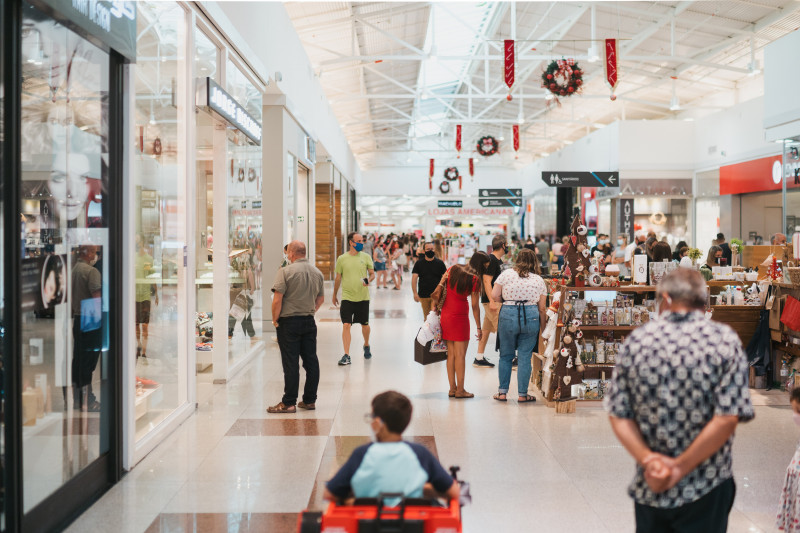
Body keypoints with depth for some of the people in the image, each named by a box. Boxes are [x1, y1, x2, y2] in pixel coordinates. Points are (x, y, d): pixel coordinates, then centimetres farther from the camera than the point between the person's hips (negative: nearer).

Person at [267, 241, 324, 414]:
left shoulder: (285, 271, -12)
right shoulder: (317, 272, 8)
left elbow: (277, 300, -16)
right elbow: (321, 299, 15)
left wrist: (275, 320, -4)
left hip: (289, 323, -6)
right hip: (309, 322, 6)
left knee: (290, 363, -2)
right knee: (311, 361, 10)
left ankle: (288, 403, 3)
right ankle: (309, 400, 16)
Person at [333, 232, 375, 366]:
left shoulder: (366, 257, 2)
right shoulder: (342, 259, 0)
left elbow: (372, 273, 8)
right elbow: (338, 278, 10)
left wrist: (369, 280, -16)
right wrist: (334, 295, 17)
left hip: (363, 297, 1)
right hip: (347, 297, -1)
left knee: (365, 324, 12)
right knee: (346, 325, -10)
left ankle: (366, 346, 40)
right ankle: (346, 355, -7)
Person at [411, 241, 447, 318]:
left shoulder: (440, 263, 4)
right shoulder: (419, 263, 4)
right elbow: (414, 279, -2)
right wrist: (415, 293, -13)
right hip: (423, 296, 1)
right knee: (426, 317, 10)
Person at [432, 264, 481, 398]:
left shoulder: (452, 270, 3)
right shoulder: (474, 280, -11)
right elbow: (475, 306, -8)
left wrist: (436, 302, 15)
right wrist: (478, 328, -2)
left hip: (445, 315, 6)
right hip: (459, 317, -6)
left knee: (451, 354, 10)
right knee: (460, 354, -1)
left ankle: (452, 389, 15)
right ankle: (460, 390, 1)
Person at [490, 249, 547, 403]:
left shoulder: (506, 274, 3)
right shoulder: (539, 280, 7)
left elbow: (495, 295, 0)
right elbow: (542, 308, 8)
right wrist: (542, 329, 17)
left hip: (508, 315, 0)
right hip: (531, 317, 0)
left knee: (505, 356, 12)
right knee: (525, 357, 7)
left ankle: (502, 392, 17)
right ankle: (522, 394, 11)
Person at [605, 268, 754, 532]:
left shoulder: (636, 340, -3)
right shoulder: (724, 339, -8)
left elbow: (618, 415, -7)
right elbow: (728, 418, -16)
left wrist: (648, 460, -12)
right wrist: (680, 468, -12)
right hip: (705, 490, -2)